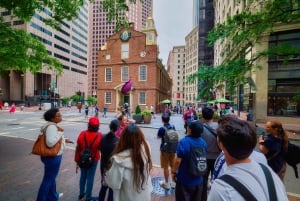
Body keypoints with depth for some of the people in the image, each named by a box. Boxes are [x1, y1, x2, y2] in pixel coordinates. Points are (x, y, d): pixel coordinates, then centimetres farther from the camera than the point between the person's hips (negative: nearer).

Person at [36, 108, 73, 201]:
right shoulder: (51, 127, -27)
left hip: (51, 156, 11)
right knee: (48, 179, 9)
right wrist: (60, 132, -25)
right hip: (53, 157, -11)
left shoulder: (52, 125, 5)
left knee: (51, 177, 26)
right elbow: (50, 142, -34)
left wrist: (64, 139, 17)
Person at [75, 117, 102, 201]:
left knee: (83, 176, 21)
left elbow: (78, 149, -6)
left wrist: (77, 161, 5)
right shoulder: (99, 136, -21)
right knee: (90, 178, 12)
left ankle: (81, 194, 39)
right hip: (93, 160, -3)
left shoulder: (82, 134, -15)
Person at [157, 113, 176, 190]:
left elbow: (158, 137, -3)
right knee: (173, 166, 18)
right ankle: (174, 182, 33)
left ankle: (166, 184, 26)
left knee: (165, 167, 11)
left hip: (165, 149, -5)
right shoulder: (173, 127, -6)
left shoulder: (162, 129, -19)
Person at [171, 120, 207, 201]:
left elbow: (178, 160, -22)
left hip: (185, 180, -5)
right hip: (198, 180, 5)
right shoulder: (203, 142, -6)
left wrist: (174, 172, -6)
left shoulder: (184, 141, -25)